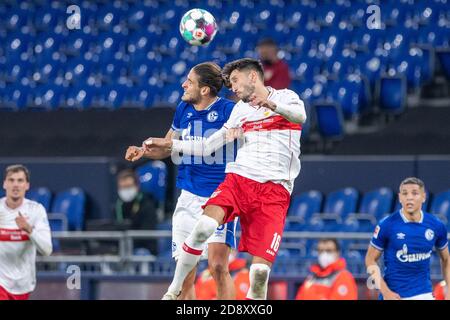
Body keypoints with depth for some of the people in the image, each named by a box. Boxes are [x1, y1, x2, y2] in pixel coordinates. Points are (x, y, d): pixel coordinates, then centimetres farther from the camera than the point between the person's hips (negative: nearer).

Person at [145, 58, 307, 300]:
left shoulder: (285, 97, 8)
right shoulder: (240, 109, 22)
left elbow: (300, 116, -16)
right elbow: (207, 147, 27)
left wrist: (272, 105, -36)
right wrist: (169, 144, 17)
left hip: (275, 190, -3)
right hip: (238, 179, 3)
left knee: (260, 269, -17)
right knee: (204, 226, -27)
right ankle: (173, 292, -14)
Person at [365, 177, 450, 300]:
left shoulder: (437, 226, -2)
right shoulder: (386, 225, -10)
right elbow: (370, 259, -2)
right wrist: (385, 292, -13)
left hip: (424, 294, 2)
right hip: (394, 295, -2)